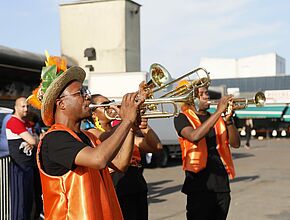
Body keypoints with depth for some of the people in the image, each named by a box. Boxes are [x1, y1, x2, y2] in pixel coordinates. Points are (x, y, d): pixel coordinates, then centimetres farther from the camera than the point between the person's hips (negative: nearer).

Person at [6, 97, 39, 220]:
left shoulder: (25, 122, 16)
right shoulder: (14, 122, -15)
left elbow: (33, 141, 15)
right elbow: (32, 140, -23)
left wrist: (32, 143, -9)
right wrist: (38, 139, -1)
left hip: (29, 164, 9)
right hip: (19, 166, -9)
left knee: (29, 196, 13)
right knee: (19, 197, -3)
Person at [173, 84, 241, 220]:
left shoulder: (217, 118, 15)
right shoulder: (182, 118, -1)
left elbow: (235, 143, 5)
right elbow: (194, 136, -23)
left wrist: (228, 119, -10)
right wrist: (219, 111, -20)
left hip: (222, 184, 5)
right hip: (200, 184, -5)